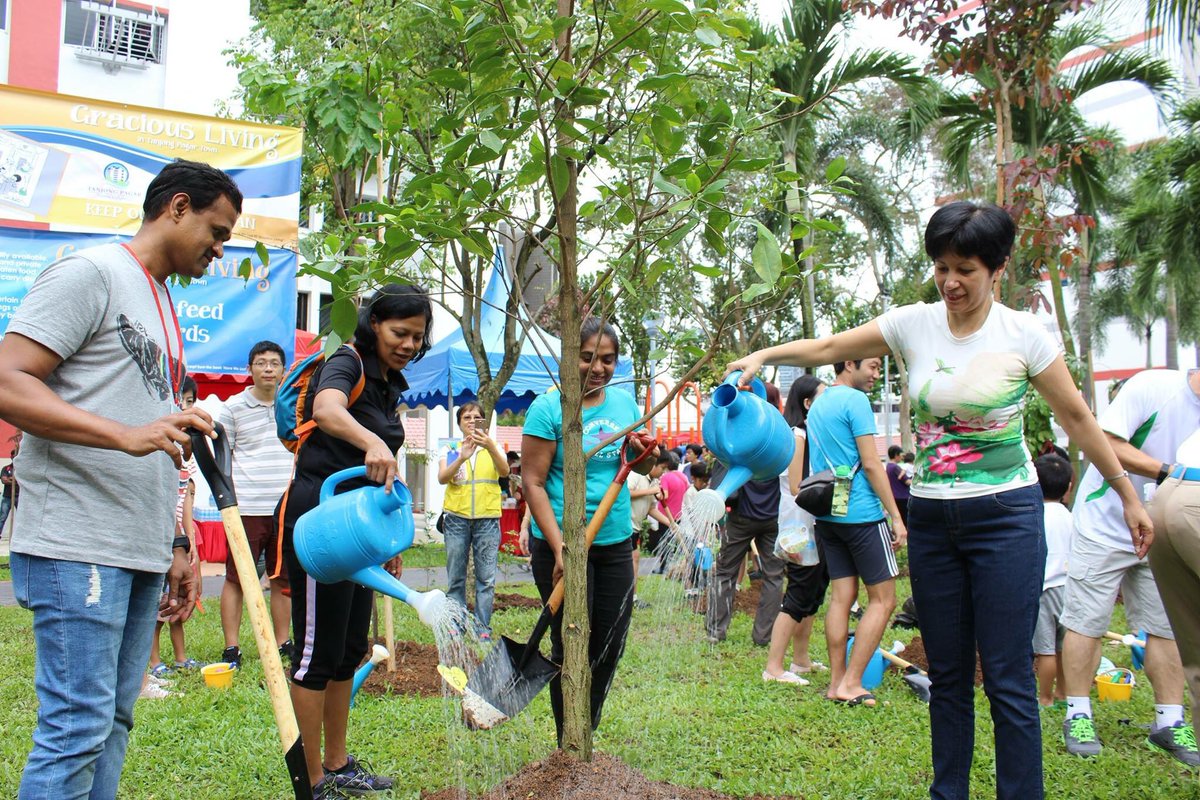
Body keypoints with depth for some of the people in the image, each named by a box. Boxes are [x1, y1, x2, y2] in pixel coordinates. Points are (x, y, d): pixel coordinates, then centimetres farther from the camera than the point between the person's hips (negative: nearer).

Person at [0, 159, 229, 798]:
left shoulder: (164, 307, 22)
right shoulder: (89, 273, -3)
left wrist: (175, 547, 20)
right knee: (78, 725, -7)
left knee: (112, 721, 10)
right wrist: (128, 434, -26)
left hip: (143, 553, 8)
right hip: (77, 547, -8)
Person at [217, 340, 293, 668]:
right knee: (236, 579, 1)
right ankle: (231, 648, 9)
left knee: (283, 579, 10)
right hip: (247, 508, -3)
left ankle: (282, 643, 20)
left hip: (287, 508, 3)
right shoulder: (233, 407, 1)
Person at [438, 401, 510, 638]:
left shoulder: (493, 447, 9)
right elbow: (442, 478, -8)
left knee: (486, 578, -3)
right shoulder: (451, 450, 10)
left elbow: (504, 472, -10)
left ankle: (483, 629, 3)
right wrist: (462, 458, -25)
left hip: (487, 518, 0)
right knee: (455, 577, 3)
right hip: (457, 518, 1)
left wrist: (490, 447, -28)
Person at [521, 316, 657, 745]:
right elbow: (533, 483, -14)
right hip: (562, 546, -6)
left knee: (611, 646, 12)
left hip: (616, 543, 6)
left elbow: (642, 466, 17)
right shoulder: (548, 407, -11)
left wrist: (644, 455, -7)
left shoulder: (624, 401, 6)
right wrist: (559, 548, -21)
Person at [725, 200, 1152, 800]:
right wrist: (763, 355, -8)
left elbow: (1077, 418, 3)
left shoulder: (1023, 333, -6)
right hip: (931, 519, 4)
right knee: (946, 674, 13)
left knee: (1008, 678, -3)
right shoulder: (913, 324, 0)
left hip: (1006, 517, -3)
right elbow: (829, 349, 7)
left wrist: (1127, 495, 8)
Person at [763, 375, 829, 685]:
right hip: (800, 528, -10)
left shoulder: (814, 434, 16)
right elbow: (797, 487, -18)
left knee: (813, 595, 15)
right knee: (799, 598, -8)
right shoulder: (797, 435, -14)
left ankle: (801, 660, 26)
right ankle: (773, 668, -4)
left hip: (817, 527, 10)